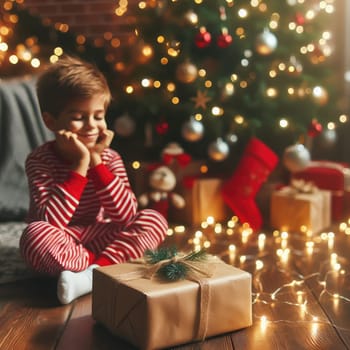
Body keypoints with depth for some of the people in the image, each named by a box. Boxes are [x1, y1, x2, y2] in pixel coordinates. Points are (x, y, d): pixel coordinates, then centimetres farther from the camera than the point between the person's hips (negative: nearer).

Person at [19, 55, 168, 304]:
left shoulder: (110, 158, -6)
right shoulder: (40, 161, -15)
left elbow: (125, 217, -18)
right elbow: (51, 222, -28)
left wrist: (96, 161, -23)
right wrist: (80, 166, -30)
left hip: (97, 240, 4)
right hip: (59, 247, -3)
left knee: (154, 221, -16)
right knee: (35, 234, -36)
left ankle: (92, 273, -28)